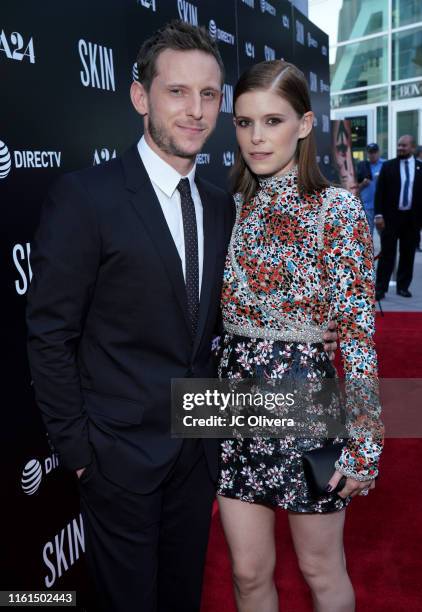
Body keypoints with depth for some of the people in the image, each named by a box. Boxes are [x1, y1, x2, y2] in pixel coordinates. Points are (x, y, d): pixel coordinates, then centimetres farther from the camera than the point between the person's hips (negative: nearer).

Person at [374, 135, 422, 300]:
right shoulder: (388, 166, 3)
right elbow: (379, 192, 0)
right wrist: (379, 215, -9)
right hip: (391, 216, -2)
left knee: (408, 254, 7)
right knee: (387, 254, -1)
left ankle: (403, 286, 18)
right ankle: (380, 288, 2)